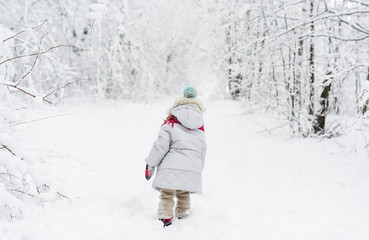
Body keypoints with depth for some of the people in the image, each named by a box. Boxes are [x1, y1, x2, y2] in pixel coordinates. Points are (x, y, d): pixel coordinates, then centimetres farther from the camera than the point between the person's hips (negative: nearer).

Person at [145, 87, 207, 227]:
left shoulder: (170, 123, 1)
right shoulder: (200, 128, 17)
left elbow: (161, 145, -5)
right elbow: (203, 151, 22)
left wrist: (150, 164, 3)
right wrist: (198, 170, 33)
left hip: (172, 167, -5)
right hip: (193, 168, 5)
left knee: (167, 195, 2)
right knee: (184, 194, 20)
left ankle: (165, 219, -3)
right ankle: (183, 217, 29)